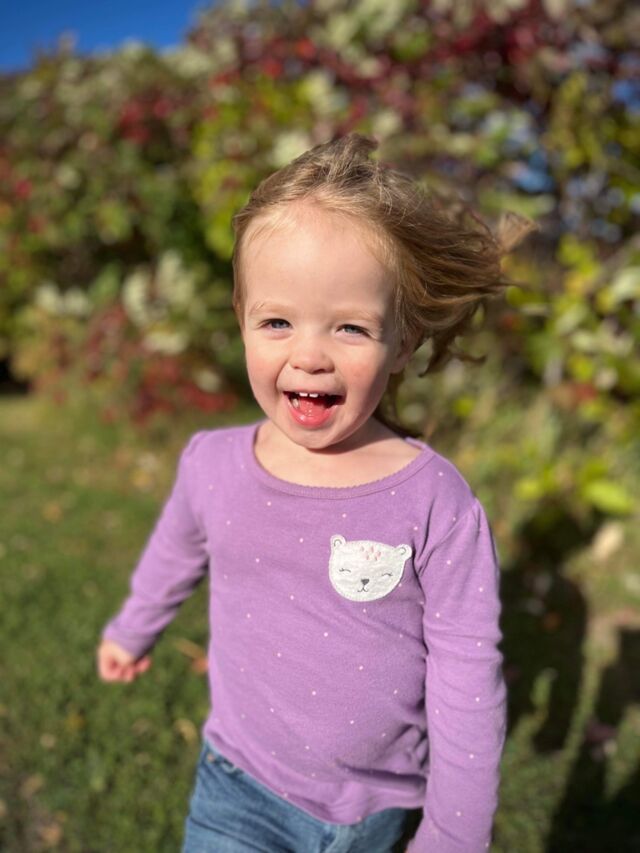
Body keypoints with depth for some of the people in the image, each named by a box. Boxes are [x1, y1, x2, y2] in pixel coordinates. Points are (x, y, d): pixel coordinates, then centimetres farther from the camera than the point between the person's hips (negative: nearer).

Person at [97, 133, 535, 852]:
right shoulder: (211, 464, -14)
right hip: (239, 793, 2)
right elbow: (172, 557, 8)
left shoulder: (436, 503, -22)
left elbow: (468, 688, -13)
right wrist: (131, 630, 25)